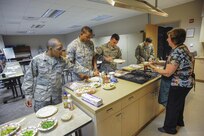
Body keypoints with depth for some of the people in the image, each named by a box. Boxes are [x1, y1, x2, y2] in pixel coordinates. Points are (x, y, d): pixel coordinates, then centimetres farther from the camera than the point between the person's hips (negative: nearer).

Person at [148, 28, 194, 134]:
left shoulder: (176, 52, -26)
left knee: (172, 106, 8)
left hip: (179, 84, -9)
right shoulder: (183, 47, 3)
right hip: (186, 82, 9)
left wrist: (154, 68, -16)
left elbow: (167, 73, -26)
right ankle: (179, 121, 48)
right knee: (179, 103, 26)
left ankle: (169, 128, 27)